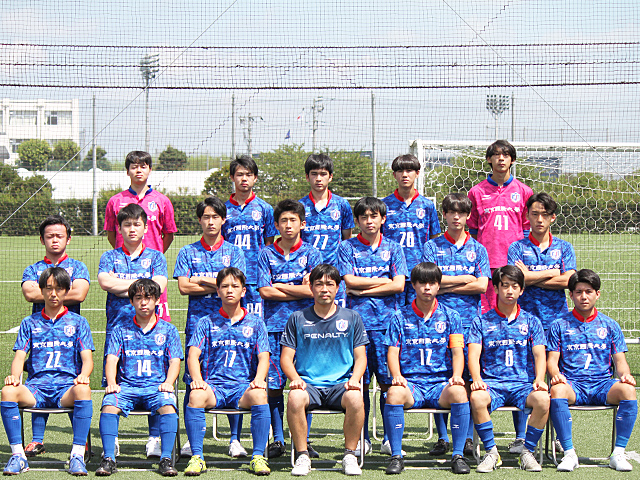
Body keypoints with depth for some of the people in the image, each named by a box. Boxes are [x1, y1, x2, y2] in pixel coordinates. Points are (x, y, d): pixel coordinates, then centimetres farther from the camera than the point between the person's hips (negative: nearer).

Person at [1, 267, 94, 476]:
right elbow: (19, 356, 9)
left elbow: (87, 358, 5)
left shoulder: (78, 322, 15)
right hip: (36, 387, 2)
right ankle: (17, 455, -24)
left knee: (83, 390, -37)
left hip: (67, 387, -1)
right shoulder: (30, 323, 19)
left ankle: (77, 455, -33)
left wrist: (83, 375, -19)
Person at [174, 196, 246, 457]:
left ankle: (235, 439, 4)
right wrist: (217, 285, -2)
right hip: (197, 322, 0)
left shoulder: (234, 252, 11)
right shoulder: (188, 252, 11)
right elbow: (183, 287, -1)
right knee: (193, 381, -1)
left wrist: (201, 280, -3)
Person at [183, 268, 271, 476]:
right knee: (196, 395, -33)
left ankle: (258, 456, -27)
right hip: (213, 386, 0)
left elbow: (263, 357, 6)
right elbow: (193, 355, 4)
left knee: (259, 395, -34)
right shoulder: (207, 322, 14)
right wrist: (197, 379, -16)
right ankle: (197, 457, -27)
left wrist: (258, 379, -15)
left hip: (243, 386, 0)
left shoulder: (255, 323, 15)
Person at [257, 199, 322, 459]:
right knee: (274, 384, -1)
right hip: (274, 325, 1)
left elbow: (313, 290, -3)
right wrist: (299, 290, -2)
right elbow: (264, 291, -1)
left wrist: (279, 286, -2)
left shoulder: (311, 253, 8)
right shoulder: (266, 254, 9)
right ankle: (278, 440, 8)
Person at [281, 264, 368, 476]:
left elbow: (361, 357, 11)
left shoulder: (352, 318, 12)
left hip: (341, 385, 0)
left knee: (355, 398, -34)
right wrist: (295, 378, -12)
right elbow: (286, 357, 9)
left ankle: (350, 455, -16)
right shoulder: (297, 319, 11)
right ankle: (302, 456, -18)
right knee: (295, 398, -35)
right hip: (308, 384, 0)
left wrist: (354, 378, -10)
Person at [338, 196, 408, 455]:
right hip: (357, 320, 0)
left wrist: (363, 290, -3)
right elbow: (349, 280, -4)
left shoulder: (393, 248, 12)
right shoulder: (347, 247, 9)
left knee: (388, 381, -2)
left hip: (387, 320, 1)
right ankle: (362, 438, 9)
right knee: (359, 382, -1)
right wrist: (383, 281, -1)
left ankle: (389, 438, 7)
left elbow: (398, 285, 0)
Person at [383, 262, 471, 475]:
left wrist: (456, 376, -15)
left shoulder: (450, 316, 12)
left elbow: (457, 351, 5)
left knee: (458, 392, -34)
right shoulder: (400, 317, 11)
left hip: (441, 384, 0)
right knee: (394, 392, -35)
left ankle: (458, 455, -22)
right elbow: (392, 351, 5)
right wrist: (396, 375, -15)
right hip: (410, 383, 0)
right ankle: (396, 456, -23)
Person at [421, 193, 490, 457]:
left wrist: (446, 286, -3)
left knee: (469, 379, -4)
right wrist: (464, 279, -1)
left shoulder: (477, 249, 13)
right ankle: (442, 438, 6)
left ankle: (468, 438, 3)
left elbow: (482, 285, 1)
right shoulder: (432, 246, 10)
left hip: (470, 319, 1)